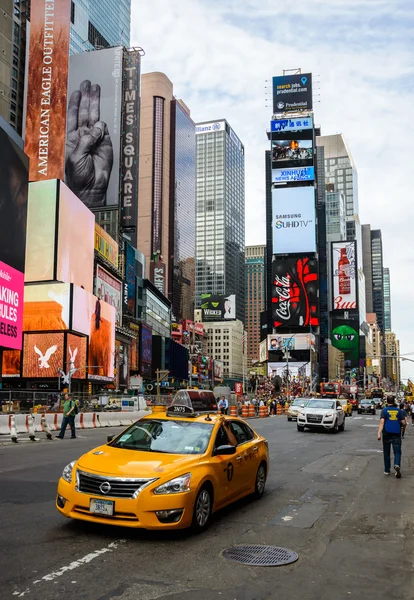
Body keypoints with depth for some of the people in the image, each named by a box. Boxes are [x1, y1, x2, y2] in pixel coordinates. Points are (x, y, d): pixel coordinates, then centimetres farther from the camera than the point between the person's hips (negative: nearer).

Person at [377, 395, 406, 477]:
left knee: (386, 452, 11)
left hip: (387, 434, -1)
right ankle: (397, 465, -26)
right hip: (397, 434, 1)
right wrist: (403, 429, 25)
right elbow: (404, 423, 3)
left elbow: (382, 422, -13)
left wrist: (379, 433, -18)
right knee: (397, 451, 2)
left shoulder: (384, 410, -1)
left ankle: (387, 470, 17)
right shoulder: (399, 411, 5)